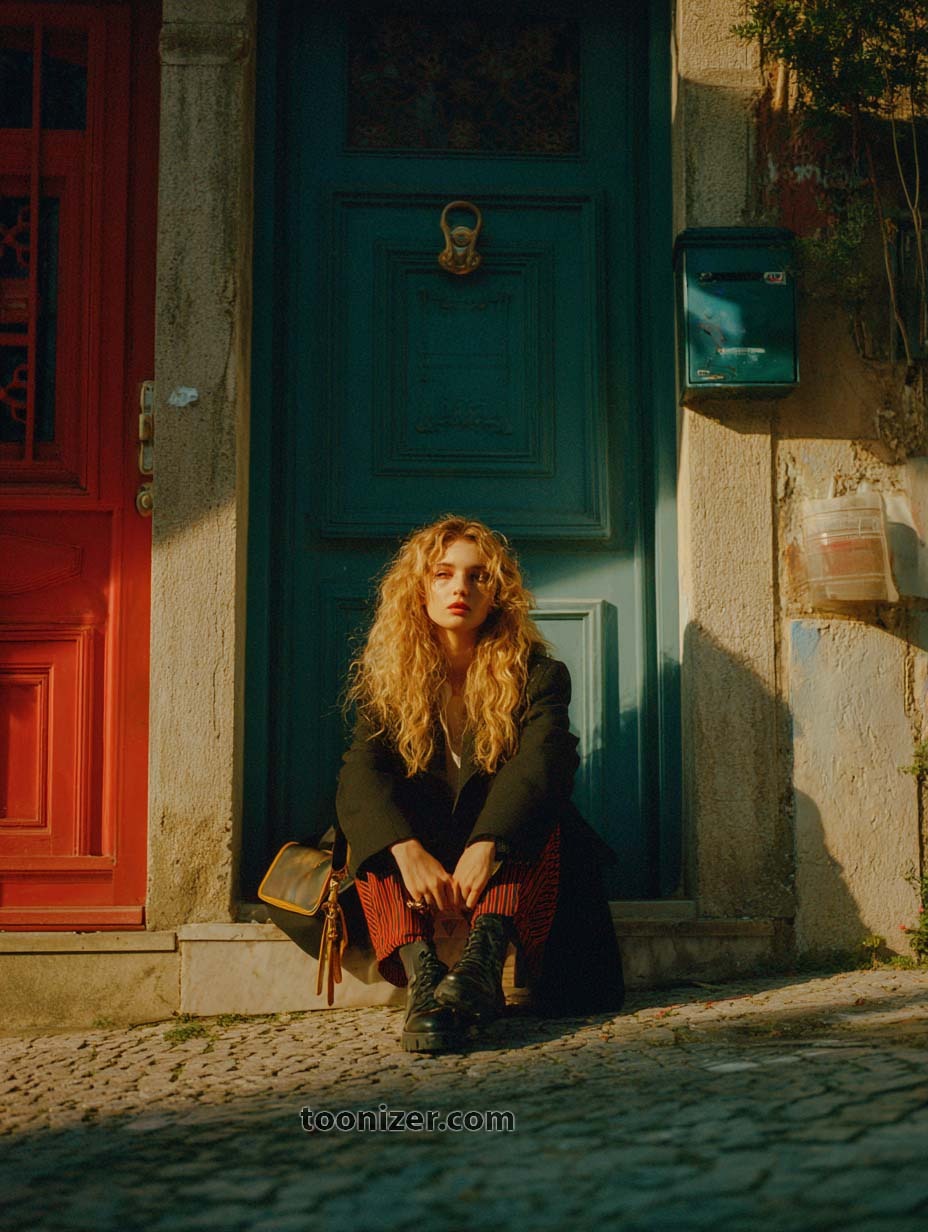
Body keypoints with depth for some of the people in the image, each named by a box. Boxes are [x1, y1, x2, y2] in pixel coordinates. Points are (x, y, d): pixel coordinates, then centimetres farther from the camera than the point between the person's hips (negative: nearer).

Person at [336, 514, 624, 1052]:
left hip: (512, 860, -1)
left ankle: (485, 954, -50)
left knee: (531, 801, -29)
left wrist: (486, 846, -40)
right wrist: (408, 851, -35)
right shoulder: (387, 680, 3)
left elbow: (542, 761, -21)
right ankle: (421, 972, -46)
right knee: (379, 818, -26)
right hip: (420, 864, 2)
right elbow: (360, 774, -14)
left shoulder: (535, 674, -2)